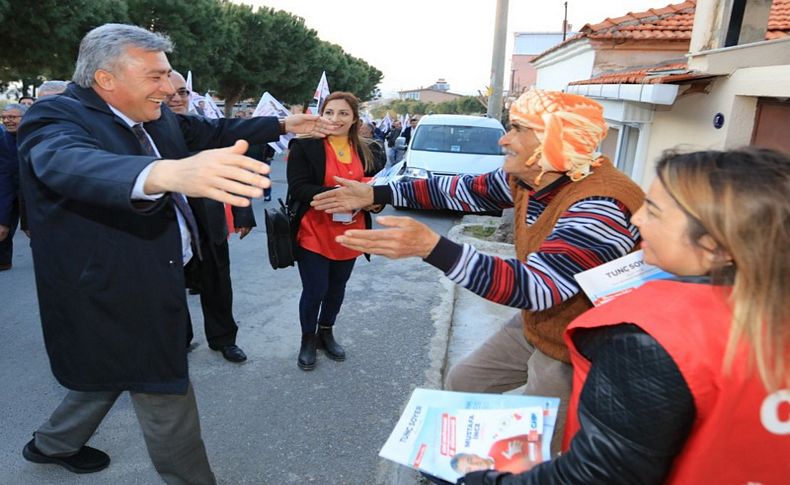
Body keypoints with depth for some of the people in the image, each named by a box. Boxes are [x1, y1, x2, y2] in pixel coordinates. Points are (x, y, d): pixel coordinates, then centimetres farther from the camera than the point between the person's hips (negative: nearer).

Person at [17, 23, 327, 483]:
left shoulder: (158, 117, 1)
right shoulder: (56, 117, -22)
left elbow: (212, 130, 16)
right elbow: (75, 162, -44)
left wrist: (283, 125, 15)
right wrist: (169, 173, -64)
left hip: (153, 284, 9)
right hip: (115, 294, -9)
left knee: (113, 369, 29)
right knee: (168, 396, 4)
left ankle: (53, 443, 55)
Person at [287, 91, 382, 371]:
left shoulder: (363, 150, 5)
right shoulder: (305, 146, -11)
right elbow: (298, 189, -19)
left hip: (348, 235, 5)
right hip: (314, 235, -5)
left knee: (337, 289, 18)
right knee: (314, 291, 3)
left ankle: (326, 333, 41)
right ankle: (308, 339, 29)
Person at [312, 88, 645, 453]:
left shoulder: (600, 208, -33)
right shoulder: (527, 177, -7)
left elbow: (535, 287, -40)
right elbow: (459, 189, 2)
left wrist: (430, 246, -49)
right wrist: (376, 194, 1)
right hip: (533, 326, 8)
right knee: (460, 385, 20)